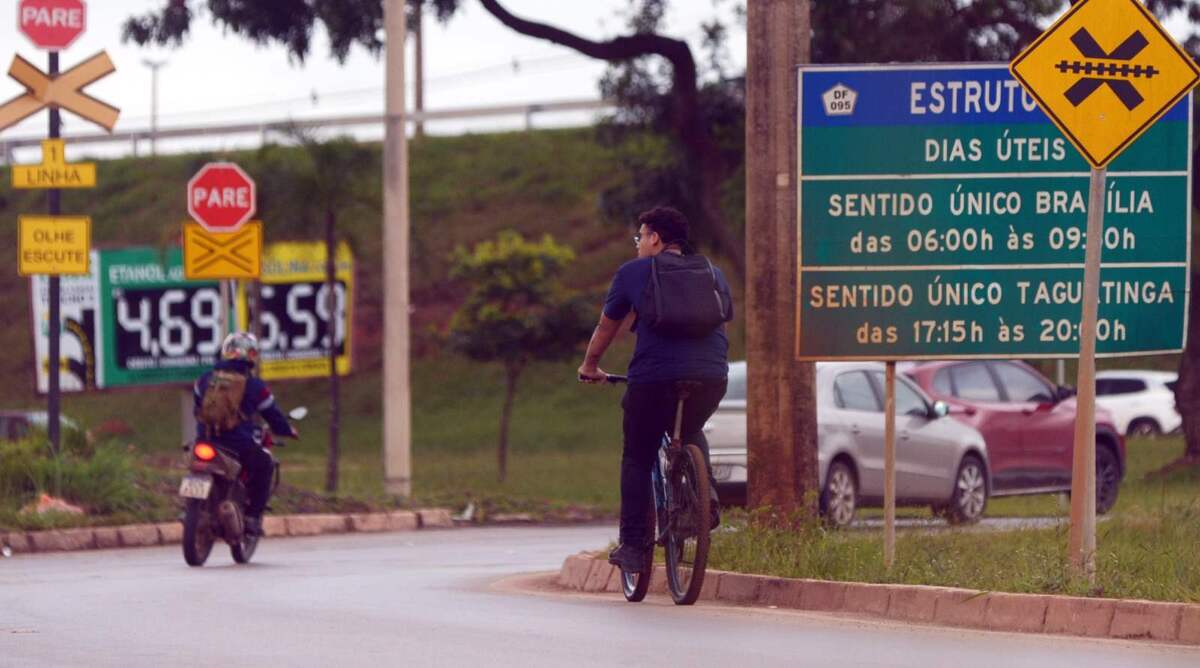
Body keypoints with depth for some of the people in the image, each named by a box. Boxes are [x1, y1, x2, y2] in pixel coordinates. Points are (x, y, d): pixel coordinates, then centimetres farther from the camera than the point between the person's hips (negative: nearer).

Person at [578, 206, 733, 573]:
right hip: (711, 375, 3)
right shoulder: (712, 273, 22)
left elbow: (606, 326, 22)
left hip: (654, 375, -3)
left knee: (637, 459, 11)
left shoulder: (633, 272, 12)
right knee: (691, 434, 32)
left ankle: (633, 544, 6)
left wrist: (590, 366, 38)